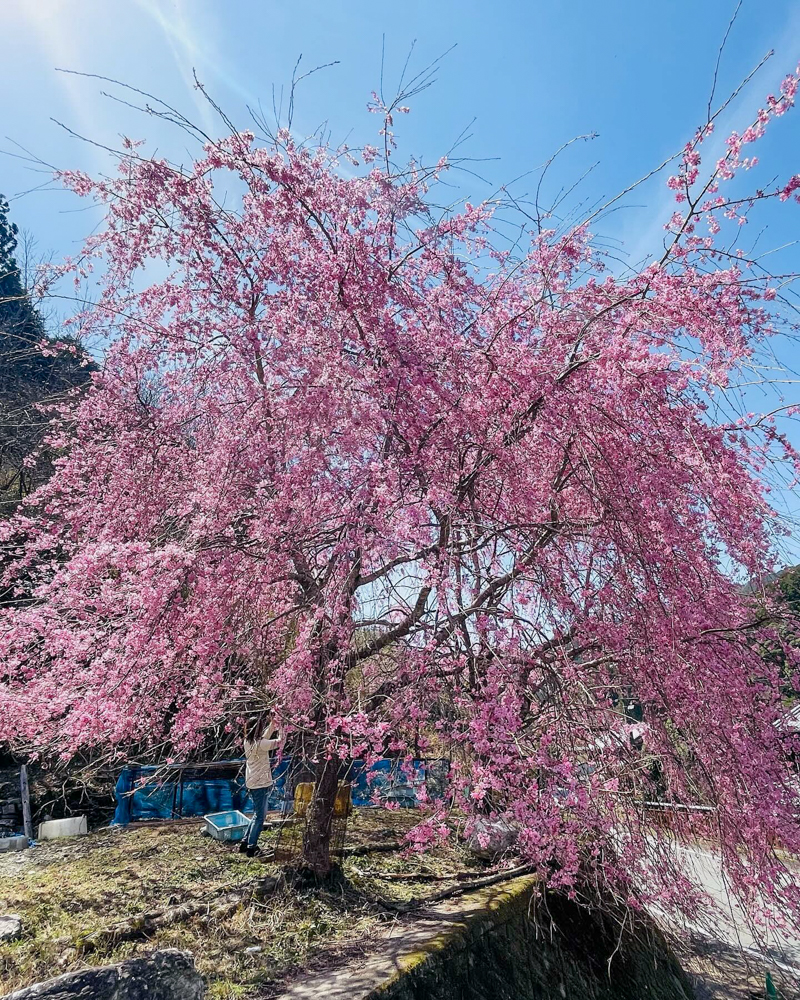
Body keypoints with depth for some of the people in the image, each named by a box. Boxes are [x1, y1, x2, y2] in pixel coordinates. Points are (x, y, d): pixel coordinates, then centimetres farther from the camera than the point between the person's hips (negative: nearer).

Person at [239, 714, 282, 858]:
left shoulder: (248, 741, 4)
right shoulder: (259, 744, -22)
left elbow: (265, 737, 20)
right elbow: (279, 741, -17)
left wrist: (272, 724, 15)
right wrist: (281, 732, -2)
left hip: (253, 783, 9)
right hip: (260, 784, -9)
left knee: (259, 814, 21)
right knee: (260, 816, 2)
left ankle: (245, 842, 27)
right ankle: (251, 848, 8)